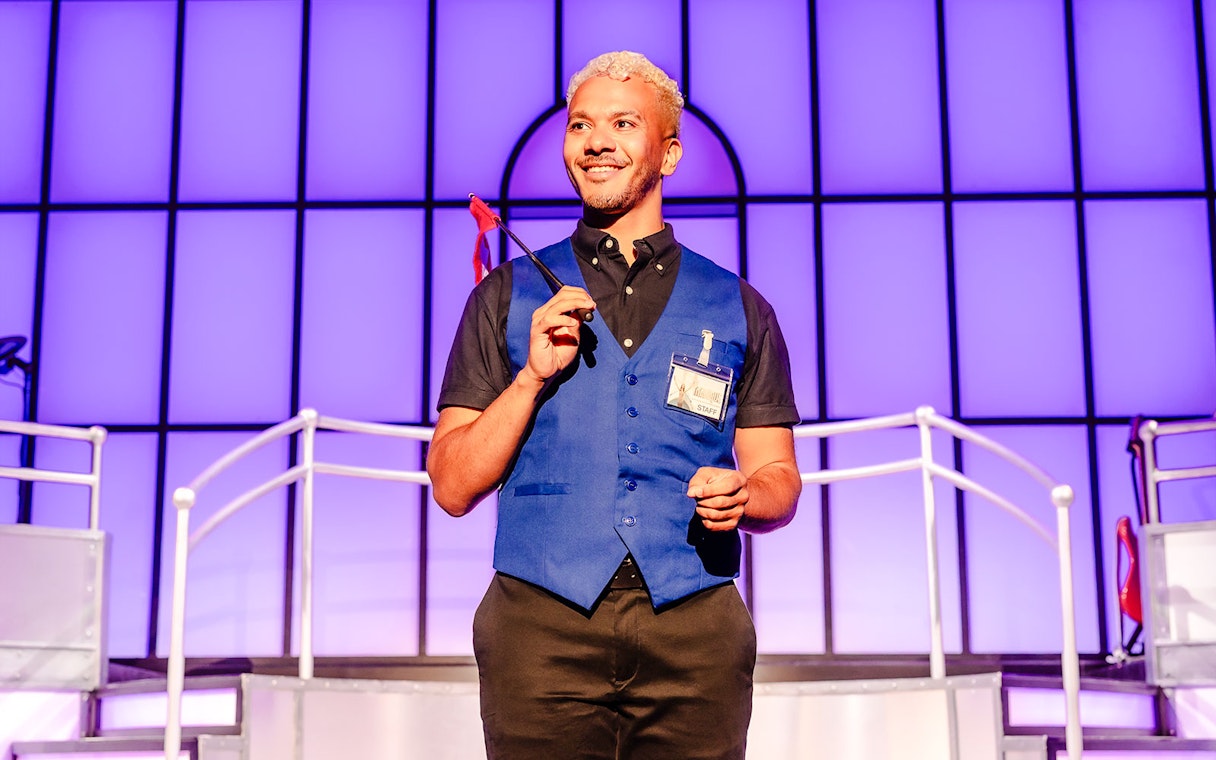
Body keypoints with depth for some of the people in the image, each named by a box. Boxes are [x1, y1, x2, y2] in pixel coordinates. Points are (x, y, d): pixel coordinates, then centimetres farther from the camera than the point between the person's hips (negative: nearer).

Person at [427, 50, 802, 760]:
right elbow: (453, 488, 5)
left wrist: (744, 497, -10)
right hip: (543, 628, 0)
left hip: (694, 630, 1)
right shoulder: (509, 296, 10)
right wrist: (534, 376, -9)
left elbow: (779, 476, 12)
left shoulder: (739, 309, 12)